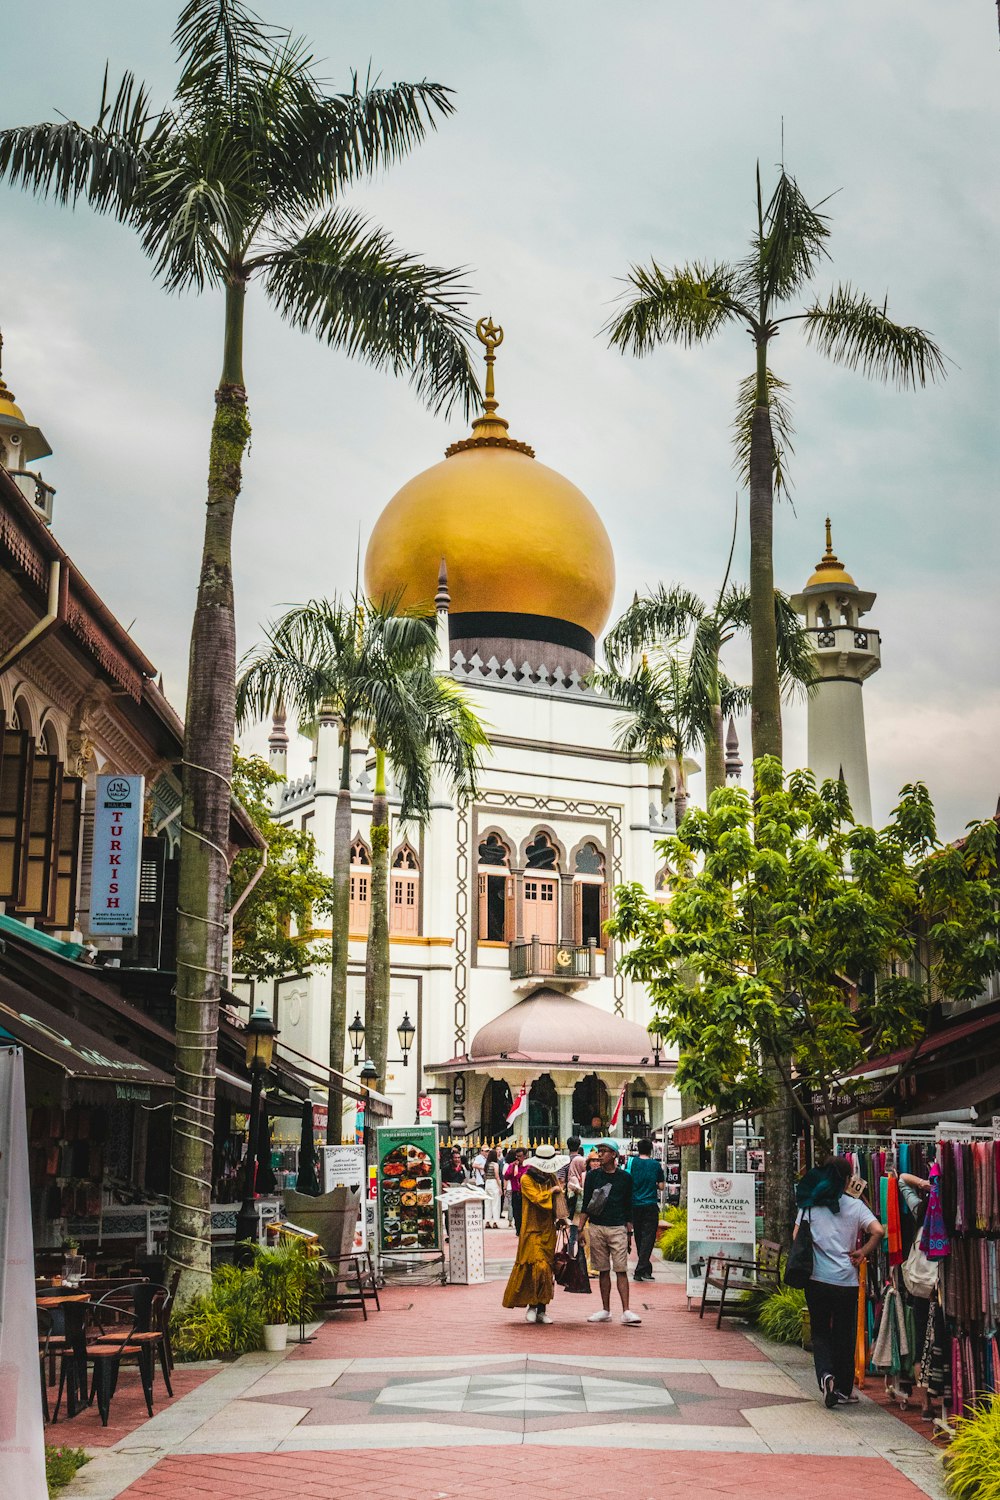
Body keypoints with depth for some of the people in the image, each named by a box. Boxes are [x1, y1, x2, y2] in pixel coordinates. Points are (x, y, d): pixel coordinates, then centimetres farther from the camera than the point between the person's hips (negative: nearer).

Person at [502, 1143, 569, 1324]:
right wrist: (552, 1190, -3)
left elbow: (558, 1200, 17)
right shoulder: (526, 1179, -6)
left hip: (548, 1230, 6)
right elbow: (537, 1198, -18)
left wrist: (560, 1217, 0)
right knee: (539, 1266, -16)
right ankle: (532, 1307, -5)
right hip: (532, 1229, -6)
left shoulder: (551, 1177, 13)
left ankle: (541, 1310, 11)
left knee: (547, 1268, 6)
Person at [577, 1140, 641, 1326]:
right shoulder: (592, 1176, 7)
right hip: (596, 1228, 2)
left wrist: (629, 1233, 7)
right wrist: (581, 1228, 2)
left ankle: (626, 1311, -10)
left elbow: (628, 1207, 9)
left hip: (618, 1228, -2)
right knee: (603, 1270, 6)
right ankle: (606, 1311, 13)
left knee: (621, 1270, -8)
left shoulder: (625, 1178, 5)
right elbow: (586, 1205, 9)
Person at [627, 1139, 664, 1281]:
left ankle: (645, 1269, 24)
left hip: (635, 1204, 2)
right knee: (648, 1237, -3)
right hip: (651, 1205, -2)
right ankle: (640, 1270, -14)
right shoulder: (656, 1165, -1)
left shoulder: (632, 1162, 0)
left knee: (639, 1237, 15)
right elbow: (661, 1186, 2)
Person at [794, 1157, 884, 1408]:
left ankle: (825, 1374, -12)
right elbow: (878, 1231, -14)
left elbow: (796, 1237, -3)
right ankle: (844, 1389, 18)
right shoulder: (855, 1205, -1)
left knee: (820, 1332, 12)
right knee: (844, 1335, 13)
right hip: (847, 1280, 0)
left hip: (817, 1278, 0)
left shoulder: (809, 1204, 1)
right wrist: (862, 1252, -1)